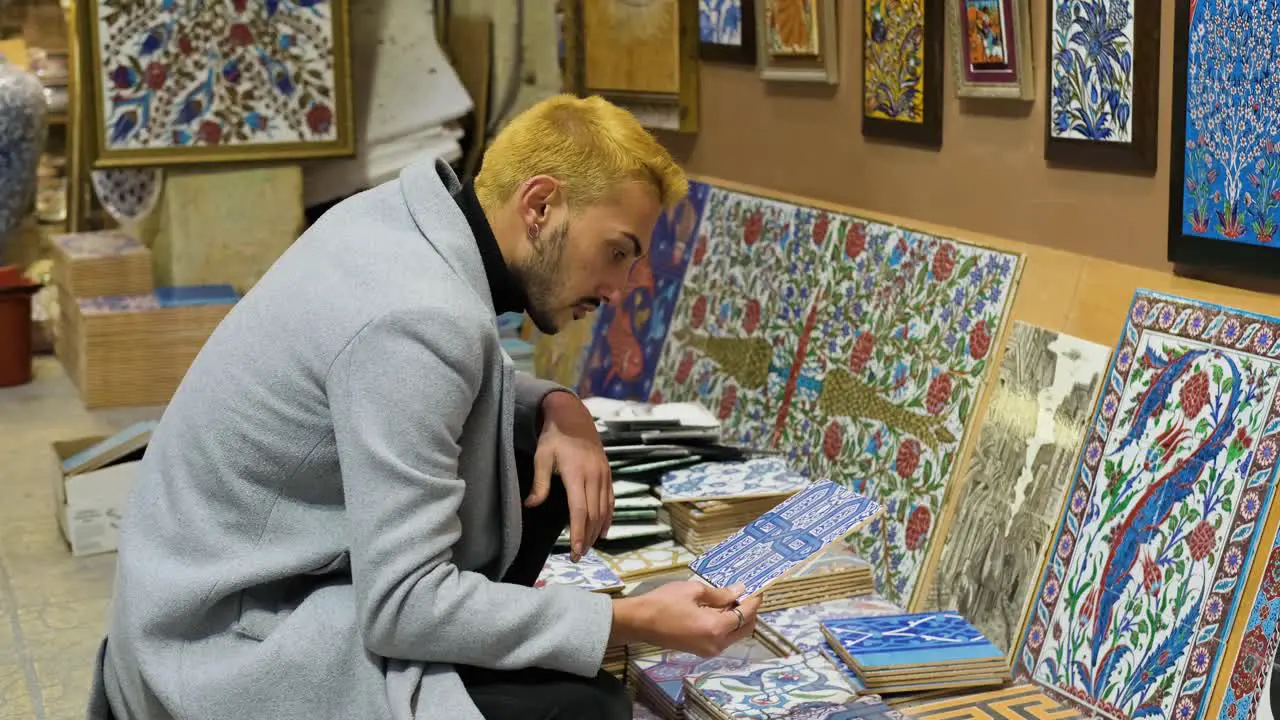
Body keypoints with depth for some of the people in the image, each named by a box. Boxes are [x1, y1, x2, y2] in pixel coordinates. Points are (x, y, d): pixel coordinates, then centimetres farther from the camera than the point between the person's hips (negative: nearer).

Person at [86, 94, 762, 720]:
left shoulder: (397, 215, 0)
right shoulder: (419, 317, -27)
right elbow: (400, 605, -28)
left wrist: (557, 407, -1)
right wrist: (633, 622, -23)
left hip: (241, 572, 9)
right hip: (235, 647, -9)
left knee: (543, 459, 7)